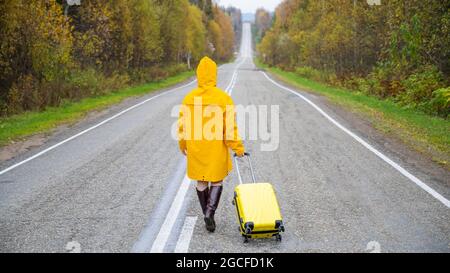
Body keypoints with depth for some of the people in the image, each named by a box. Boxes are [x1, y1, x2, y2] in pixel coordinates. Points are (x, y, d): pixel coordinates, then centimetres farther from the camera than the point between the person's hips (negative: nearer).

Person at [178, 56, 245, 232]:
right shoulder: (223, 98, -12)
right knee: (217, 182, 12)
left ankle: (208, 216, 25)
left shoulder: (189, 99, -3)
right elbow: (230, 127, -13)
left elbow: (182, 126, 5)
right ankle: (209, 212, -6)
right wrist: (237, 148, -3)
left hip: (195, 149, 3)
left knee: (201, 182, 16)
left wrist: (183, 145, 20)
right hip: (216, 149, -2)